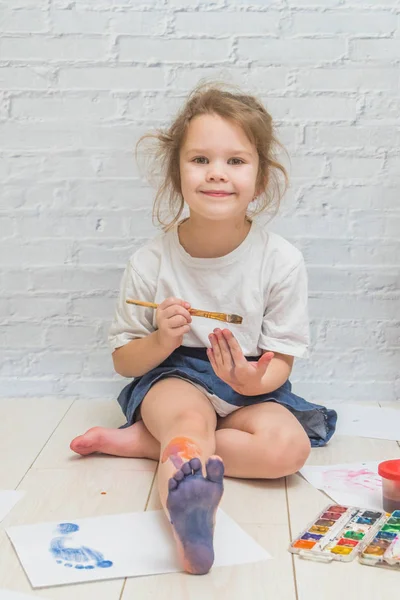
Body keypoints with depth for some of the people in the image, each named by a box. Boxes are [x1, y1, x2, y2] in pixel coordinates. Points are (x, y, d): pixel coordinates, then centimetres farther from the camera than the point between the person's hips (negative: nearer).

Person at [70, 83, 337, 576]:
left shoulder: (281, 261, -11)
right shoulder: (150, 262, -10)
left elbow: (280, 362, -4)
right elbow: (123, 360, 0)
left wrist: (253, 379, -28)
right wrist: (162, 340, -22)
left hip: (249, 390, 2)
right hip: (170, 376, -1)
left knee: (288, 446, -27)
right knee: (191, 415, -35)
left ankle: (139, 441, -19)